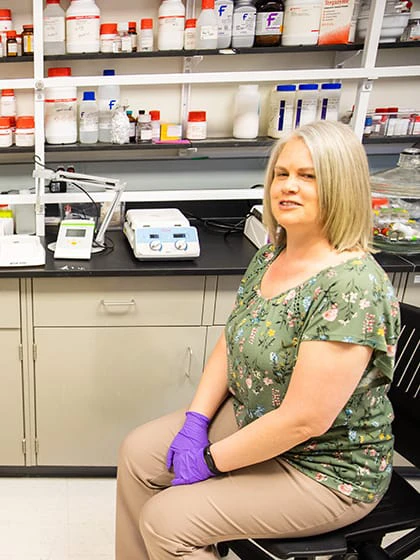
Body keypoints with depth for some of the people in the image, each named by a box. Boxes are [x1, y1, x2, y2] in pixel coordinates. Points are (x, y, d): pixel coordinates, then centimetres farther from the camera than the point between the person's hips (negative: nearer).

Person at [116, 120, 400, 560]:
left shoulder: (351, 288, -29)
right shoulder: (271, 256, -1)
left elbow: (303, 421, -28)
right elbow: (230, 343, 6)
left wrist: (209, 460, -17)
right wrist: (195, 422, -5)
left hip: (322, 470, -8)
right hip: (247, 419, 8)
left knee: (166, 520, -13)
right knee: (137, 453, 3)